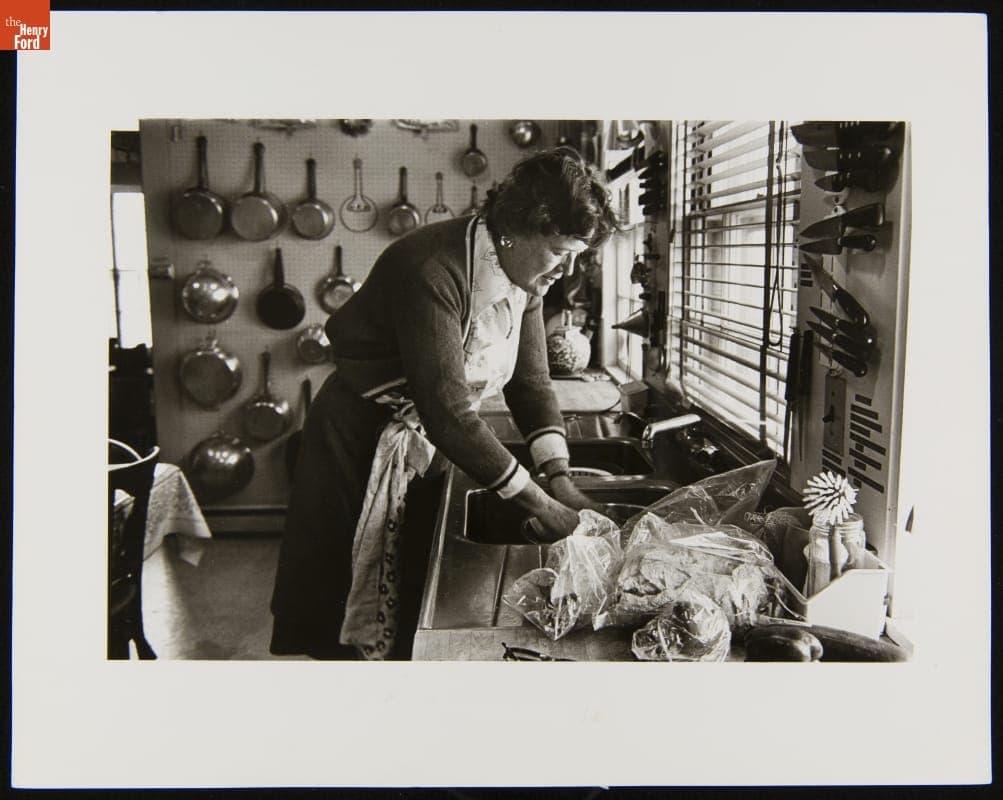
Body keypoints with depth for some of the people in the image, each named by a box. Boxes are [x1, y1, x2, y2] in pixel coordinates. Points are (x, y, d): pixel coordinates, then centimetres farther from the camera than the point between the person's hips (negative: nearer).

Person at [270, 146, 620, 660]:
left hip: (427, 442, 8)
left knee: (415, 593, 18)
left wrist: (559, 479, -12)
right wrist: (540, 505, -30)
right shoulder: (432, 271, -32)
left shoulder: (524, 278, -5)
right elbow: (447, 411, -35)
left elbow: (530, 382, 0)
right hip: (363, 442, -7)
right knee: (354, 619, 6)